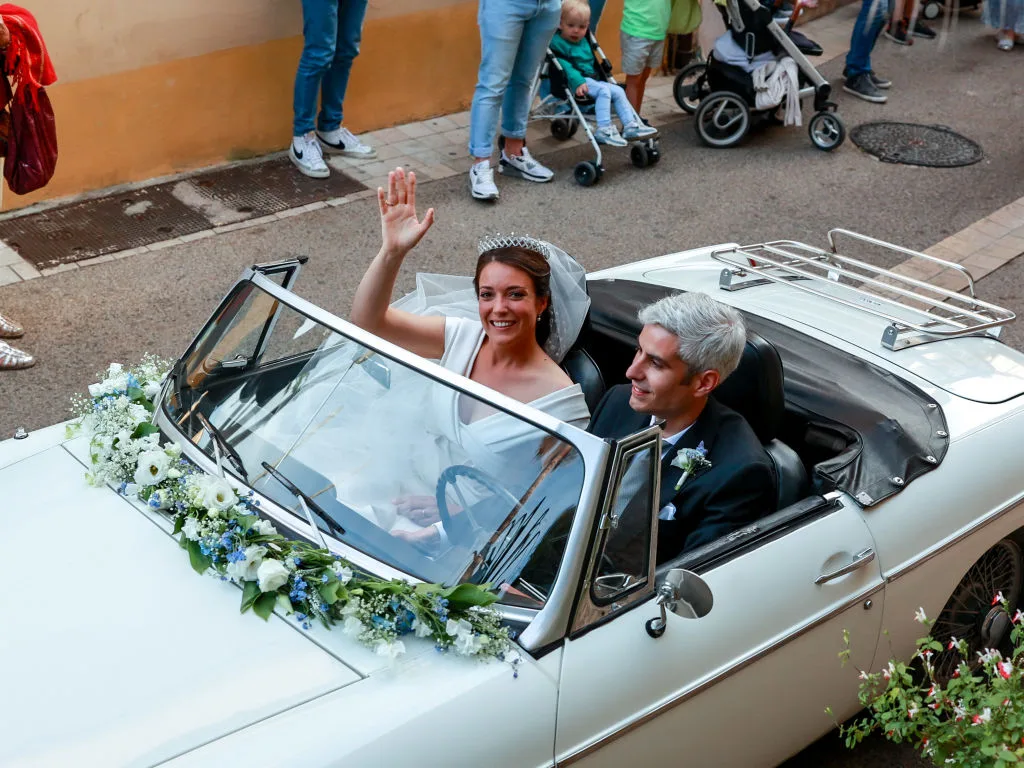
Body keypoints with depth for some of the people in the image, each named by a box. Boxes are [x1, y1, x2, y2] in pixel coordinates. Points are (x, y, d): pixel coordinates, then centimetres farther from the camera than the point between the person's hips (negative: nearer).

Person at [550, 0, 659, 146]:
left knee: (618, 91, 1)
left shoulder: (584, 41, 18)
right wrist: (578, 82, -33)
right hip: (575, 83, -9)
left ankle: (631, 125, 2)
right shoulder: (557, 42, -11)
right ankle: (603, 130, -29)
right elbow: (563, 65, -23)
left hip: (592, 80, 9)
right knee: (604, 90, -27)